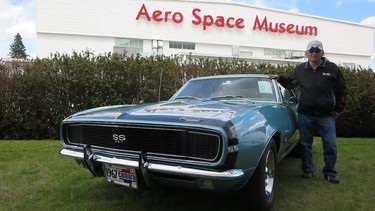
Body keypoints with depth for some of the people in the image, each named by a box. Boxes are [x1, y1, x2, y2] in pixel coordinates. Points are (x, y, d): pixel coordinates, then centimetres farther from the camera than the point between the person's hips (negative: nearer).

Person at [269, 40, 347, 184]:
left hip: (326, 115, -1)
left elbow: (341, 91, 6)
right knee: (305, 144, 9)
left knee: (330, 145, 2)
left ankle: (330, 173, 18)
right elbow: (290, 83, 20)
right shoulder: (300, 69, 4)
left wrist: (338, 109, 3)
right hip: (305, 115, 2)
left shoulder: (332, 68, -1)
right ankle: (307, 170, 24)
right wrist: (279, 78, 3)